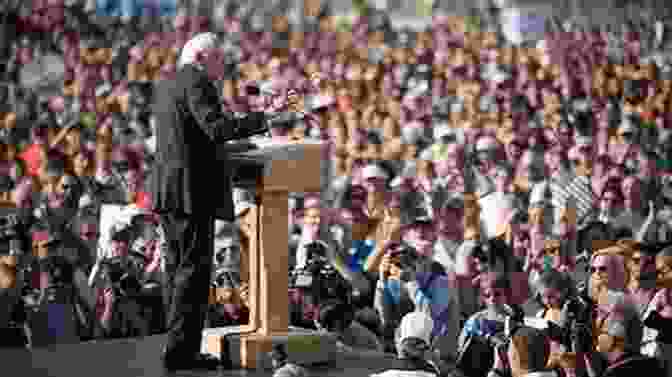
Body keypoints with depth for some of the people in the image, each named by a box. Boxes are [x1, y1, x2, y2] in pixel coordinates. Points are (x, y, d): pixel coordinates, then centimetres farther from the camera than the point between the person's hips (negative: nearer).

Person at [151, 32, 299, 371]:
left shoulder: (166, 86, 18)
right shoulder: (197, 83, -11)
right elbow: (217, 128, -25)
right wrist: (267, 117, -29)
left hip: (169, 190, 10)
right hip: (194, 190, -10)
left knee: (180, 268, 11)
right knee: (195, 269, -8)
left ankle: (178, 348, 11)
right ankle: (181, 350, -10)